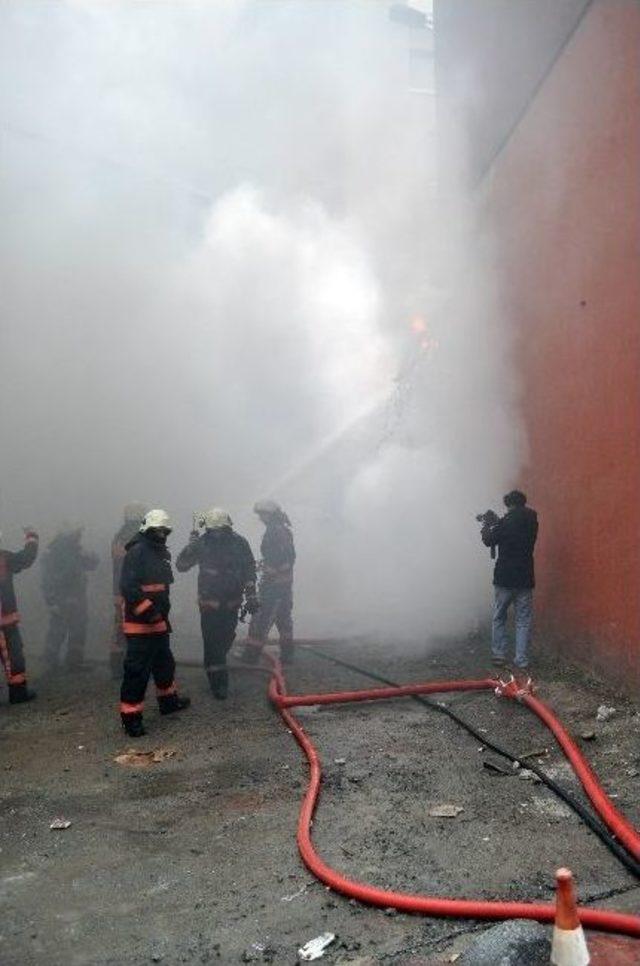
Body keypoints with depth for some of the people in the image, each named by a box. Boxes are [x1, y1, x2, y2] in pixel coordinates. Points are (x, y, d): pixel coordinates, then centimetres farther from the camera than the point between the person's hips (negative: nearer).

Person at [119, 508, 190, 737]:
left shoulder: (163, 553, 14)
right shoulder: (137, 551, -15)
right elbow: (127, 587, -23)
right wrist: (148, 610, -25)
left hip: (158, 619, 10)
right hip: (139, 621, -9)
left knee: (164, 662, 22)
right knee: (137, 668, -6)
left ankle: (168, 700, 39)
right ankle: (130, 716, 1)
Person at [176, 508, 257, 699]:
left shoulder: (239, 543, -8)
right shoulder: (201, 543, -10)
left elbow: (249, 569, 0)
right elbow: (181, 566, -9)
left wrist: (251, 595, -4)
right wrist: (190, 547, -26)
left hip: (232, 602, 2)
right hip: (209, 602, -2)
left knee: (227, 637, 15)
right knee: (212, 641, -4)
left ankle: (215, 664, 44)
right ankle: (218, 681, 4)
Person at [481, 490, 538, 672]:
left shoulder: (506, 521, -11)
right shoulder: (532, 521, 4)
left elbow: (489, 541, -1)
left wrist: (487, 528, 17)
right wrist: (498, 524, 21)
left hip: (504, 577, -3)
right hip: (525, 578, 3)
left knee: (499, 617, 12)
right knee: (524, 620, 7)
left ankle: (498, 655, 14)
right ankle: (521, 660, 5)